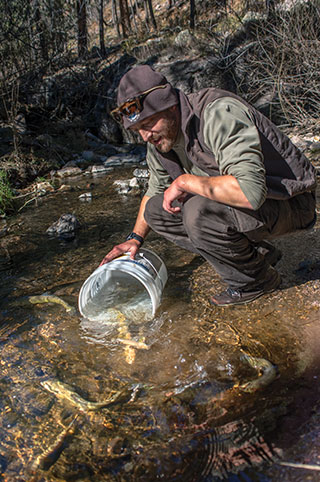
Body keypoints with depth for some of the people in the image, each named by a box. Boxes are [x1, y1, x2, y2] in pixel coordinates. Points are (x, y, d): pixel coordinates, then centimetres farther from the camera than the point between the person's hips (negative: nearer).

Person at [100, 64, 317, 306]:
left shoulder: (218, 113, -27)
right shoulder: (158, 140, -1)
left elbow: (250, 191, -40)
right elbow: (155, 190, 17)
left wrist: (184, 181, -28)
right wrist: (135, 238, 7)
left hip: (289, 202, -8)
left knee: (198, 213, -34)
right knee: (156, 210, -1)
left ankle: (256, 279, -4)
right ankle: (258, 252, 3)